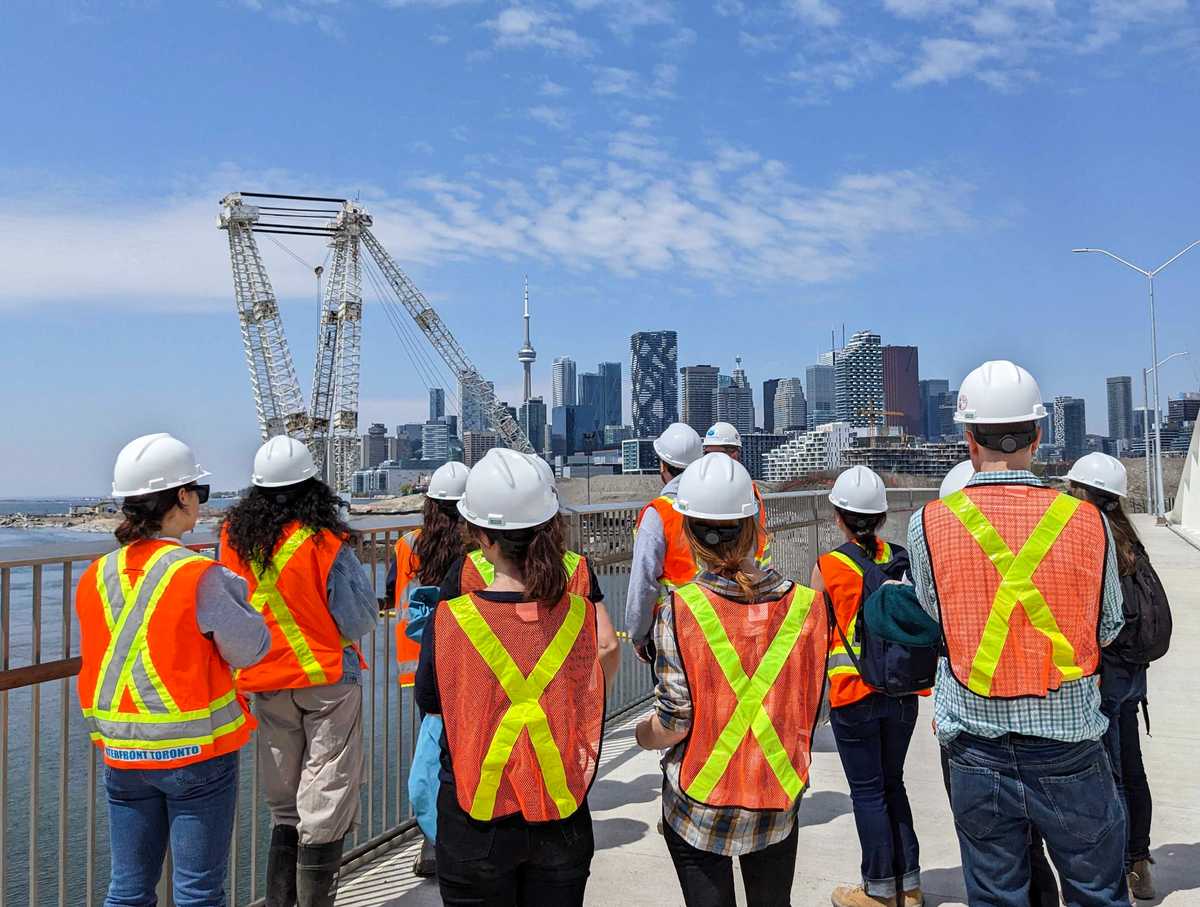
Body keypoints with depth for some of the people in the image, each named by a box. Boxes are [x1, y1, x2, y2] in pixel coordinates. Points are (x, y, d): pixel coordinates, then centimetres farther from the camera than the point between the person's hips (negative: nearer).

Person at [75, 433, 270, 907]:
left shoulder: (96, 576, 1)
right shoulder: (199, 574, -17)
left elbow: (95, 658, 10)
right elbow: (250, 650, -10)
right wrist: (233, 593, 4)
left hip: (121, 753, 6)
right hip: (196, 751, -5)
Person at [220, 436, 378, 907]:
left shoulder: (232, 537, -4)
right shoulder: (326, 542, -17)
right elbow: (361, 619, -10)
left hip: (266, 685, 5)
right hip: (327, 679, -5)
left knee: (284, 807, 19)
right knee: (327, 806, 6)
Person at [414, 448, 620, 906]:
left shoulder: (447, 621, -18)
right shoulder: (583, 614, -12)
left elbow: (429, 703, -1)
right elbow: (589, 698, 0)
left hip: (475, 830, -1)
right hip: (561, 825, 2)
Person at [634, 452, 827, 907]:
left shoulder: (678, 610, -17)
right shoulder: (805, 604, -8)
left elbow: (673, 724, -15)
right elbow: (810, 711, 0)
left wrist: (643, 732, 6)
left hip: (698, 805, -3)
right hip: (779, 802, 3)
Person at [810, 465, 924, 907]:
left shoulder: (827, 566, -11)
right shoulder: (900, 558, -1)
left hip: (853, 694, -4)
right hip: (901, 691, 4)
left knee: (868, 791, 8)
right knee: (892, 783, 19)